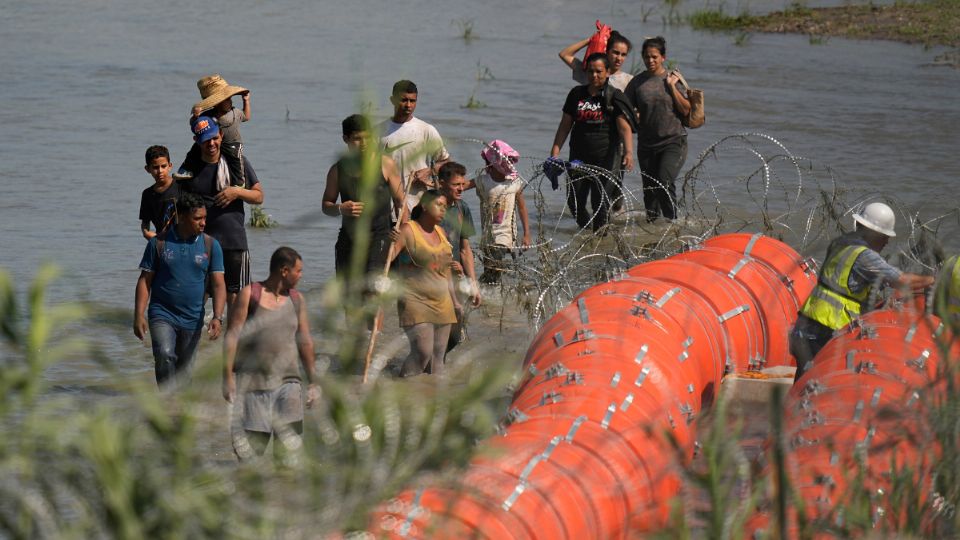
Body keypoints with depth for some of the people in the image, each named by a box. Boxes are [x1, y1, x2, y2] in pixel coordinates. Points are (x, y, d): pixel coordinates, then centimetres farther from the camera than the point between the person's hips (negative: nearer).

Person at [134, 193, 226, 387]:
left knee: (183, 371, 9)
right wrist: (139, 316, -8)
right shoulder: (159, 243, -2)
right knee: (165, 356, -25)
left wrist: (217, 317, -16)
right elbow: (145, 281, 1)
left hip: (192, 320, 2)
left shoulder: (210, 246, 2)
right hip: (162, 315, -2)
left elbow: (218, 285, -2)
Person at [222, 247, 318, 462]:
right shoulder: (250, 294, -2)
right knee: (249, 447, -1)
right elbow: (232, 335, -4)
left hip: (287, 381, 3)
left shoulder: (297, 299, 11)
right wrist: (228, 377, -9)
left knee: (289, 445, -9)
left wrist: (312, 382, 16)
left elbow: (305, 341, 17)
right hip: (252, 381, -3)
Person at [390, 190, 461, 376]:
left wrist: (454, 300, 25)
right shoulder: (408, 230, -7)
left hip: (442, 304, 7)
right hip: (416, 303, -7)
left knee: (437, 357, 5)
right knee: (423, 352, -19)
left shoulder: (440, 232, 14)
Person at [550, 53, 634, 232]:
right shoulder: (577, 94, 9)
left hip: (606, 159, -4)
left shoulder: (614, 96, -4)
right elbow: (565, 124, 12)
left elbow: (625, 127, -13)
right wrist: (555, 151, 3)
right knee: (574, 201, 1)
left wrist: (629, 151, -29)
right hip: (579, 158, 4)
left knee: (600, 203, -7)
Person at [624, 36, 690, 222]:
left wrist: (672, 86, -9)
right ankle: (652, 223, 22)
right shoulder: (637, 82, 5)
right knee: (649, 189, 8)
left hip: (673, 141, -3)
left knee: (665, 183, -19)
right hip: (646, 144, 3)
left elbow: (685, 110, -3)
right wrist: (633, 116, -13)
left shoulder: (674, 79, 2)